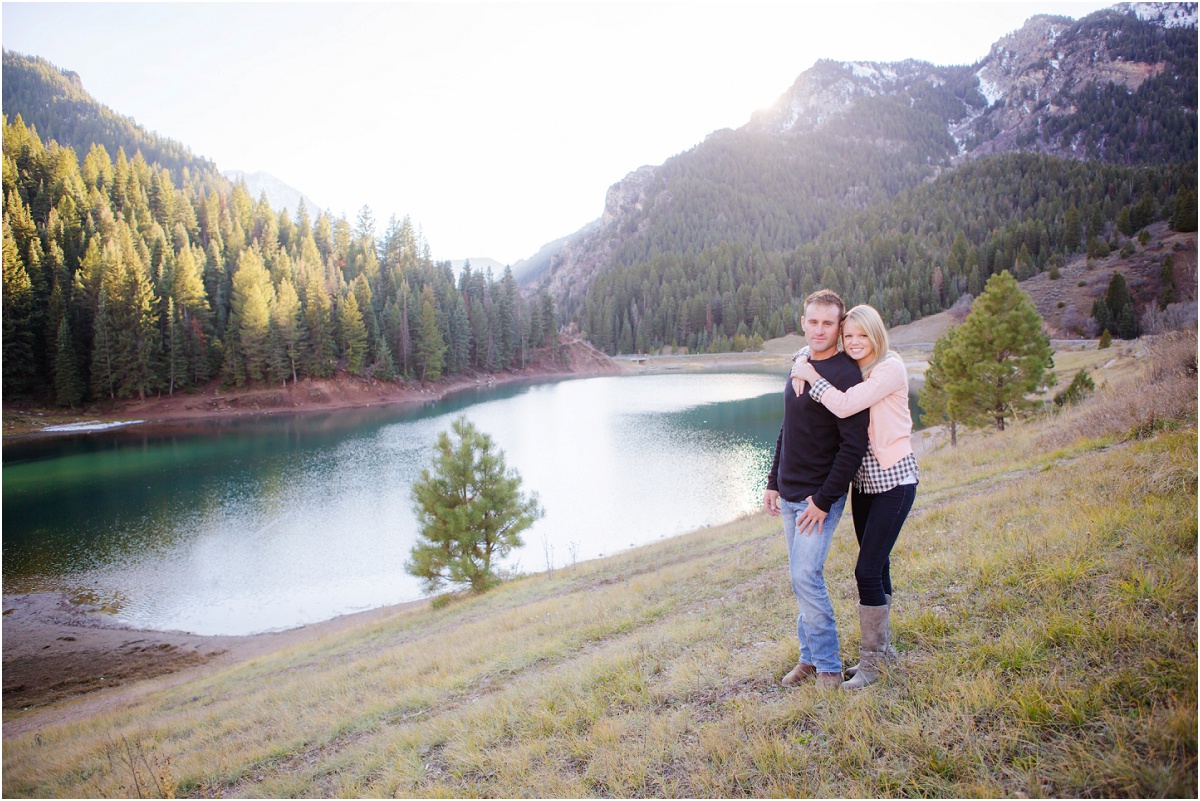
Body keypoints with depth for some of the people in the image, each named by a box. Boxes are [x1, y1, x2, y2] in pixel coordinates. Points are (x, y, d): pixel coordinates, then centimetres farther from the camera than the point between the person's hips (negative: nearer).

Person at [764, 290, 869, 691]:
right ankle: (809, 656, 26)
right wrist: (773, 482, 16)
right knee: (799, 576, 13)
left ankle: (828, 667, 7)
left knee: (807, 576, -9)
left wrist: (824, 500, -19)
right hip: (790, 494, 8)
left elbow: (853, 445, -18)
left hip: (820, 496, -8)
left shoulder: (846, 375, -15)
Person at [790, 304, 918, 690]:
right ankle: (882, 646, 32)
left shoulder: (890, 368, -16)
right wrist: (804, 374, -11)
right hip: (864, 480, 8)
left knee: (867, 570, -8)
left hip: (893, 479, -7)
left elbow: (844, 405, -26)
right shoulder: (851, 373, 8)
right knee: (877, 566, 17)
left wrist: (811, 376, -15)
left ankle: (870, 661, 8)